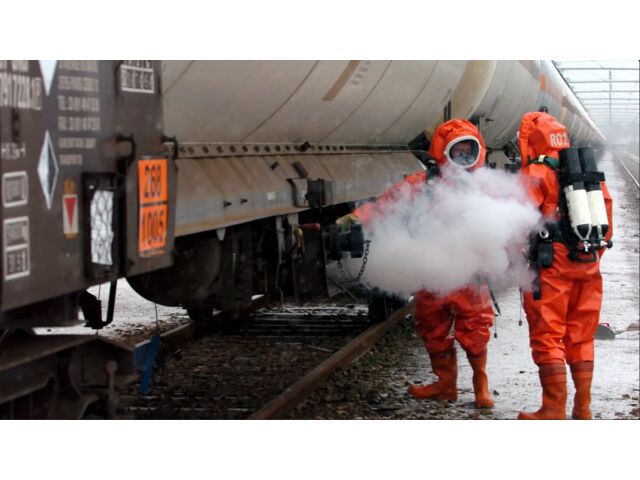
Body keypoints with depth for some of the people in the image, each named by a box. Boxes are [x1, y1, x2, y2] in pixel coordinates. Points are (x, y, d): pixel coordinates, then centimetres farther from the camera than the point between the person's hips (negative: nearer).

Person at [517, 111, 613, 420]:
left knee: (547, 338, -2)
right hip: (587, 267, 6)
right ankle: (583, 407, 15)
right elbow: (606, 213, 16)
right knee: (580, 338, 13)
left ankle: (554, 410, -4)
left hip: (551, 267, -6)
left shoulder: (535, 174, -7)